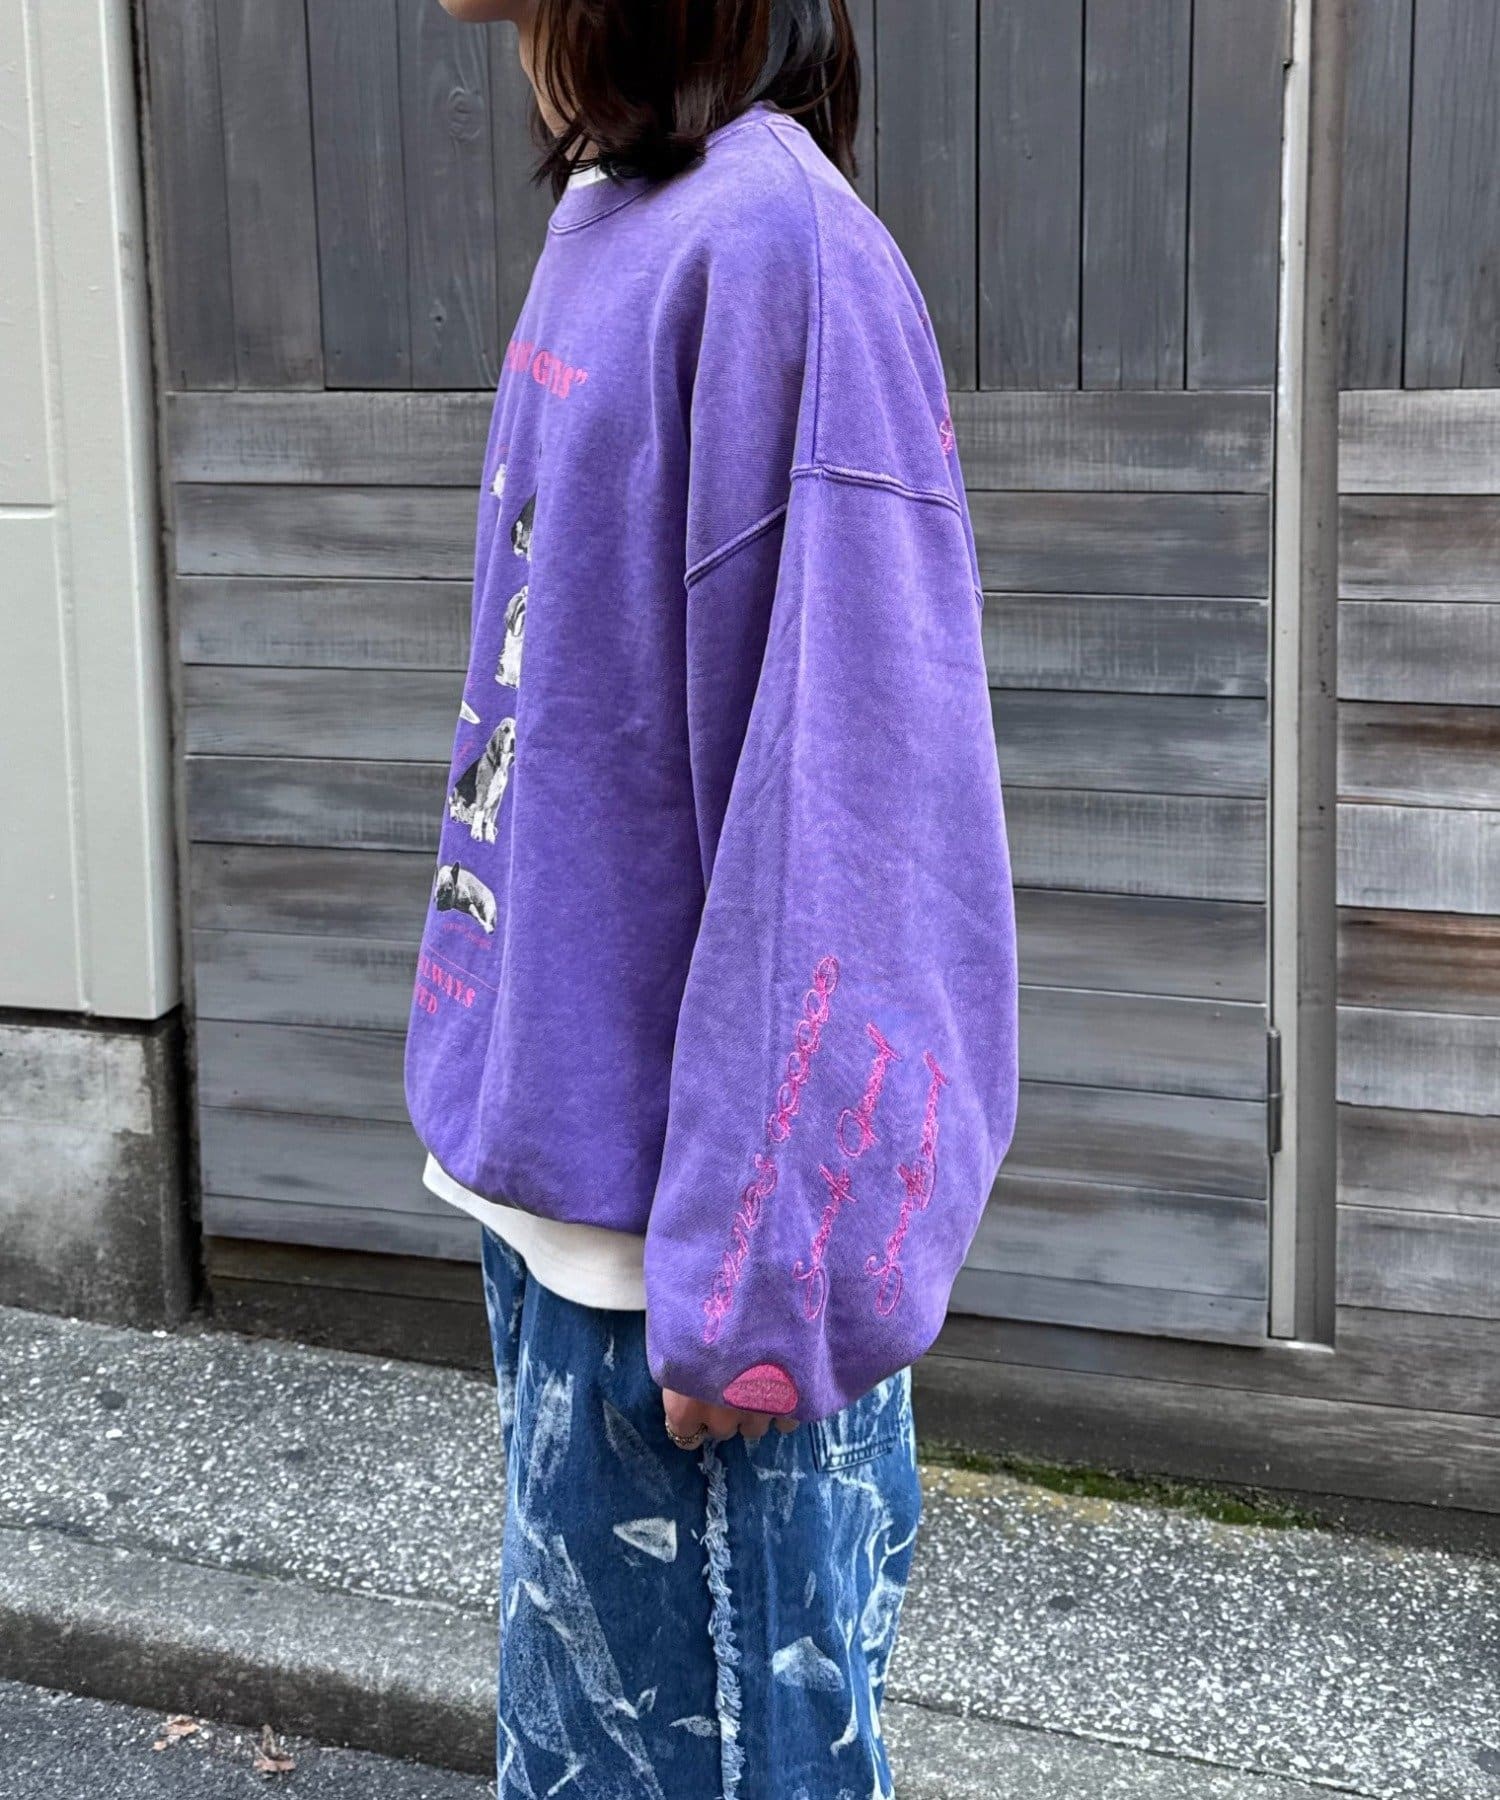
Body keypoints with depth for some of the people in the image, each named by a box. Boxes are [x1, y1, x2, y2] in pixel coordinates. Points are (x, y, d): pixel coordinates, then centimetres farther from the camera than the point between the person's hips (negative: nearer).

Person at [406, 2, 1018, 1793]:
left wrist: (742, 1272, -20)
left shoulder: (767, 242, -18)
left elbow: (835, 798, -21)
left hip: (669, 1227, -8)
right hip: (564, 1171, 9)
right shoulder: (608, 223, 9)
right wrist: (518, 1110, 14)